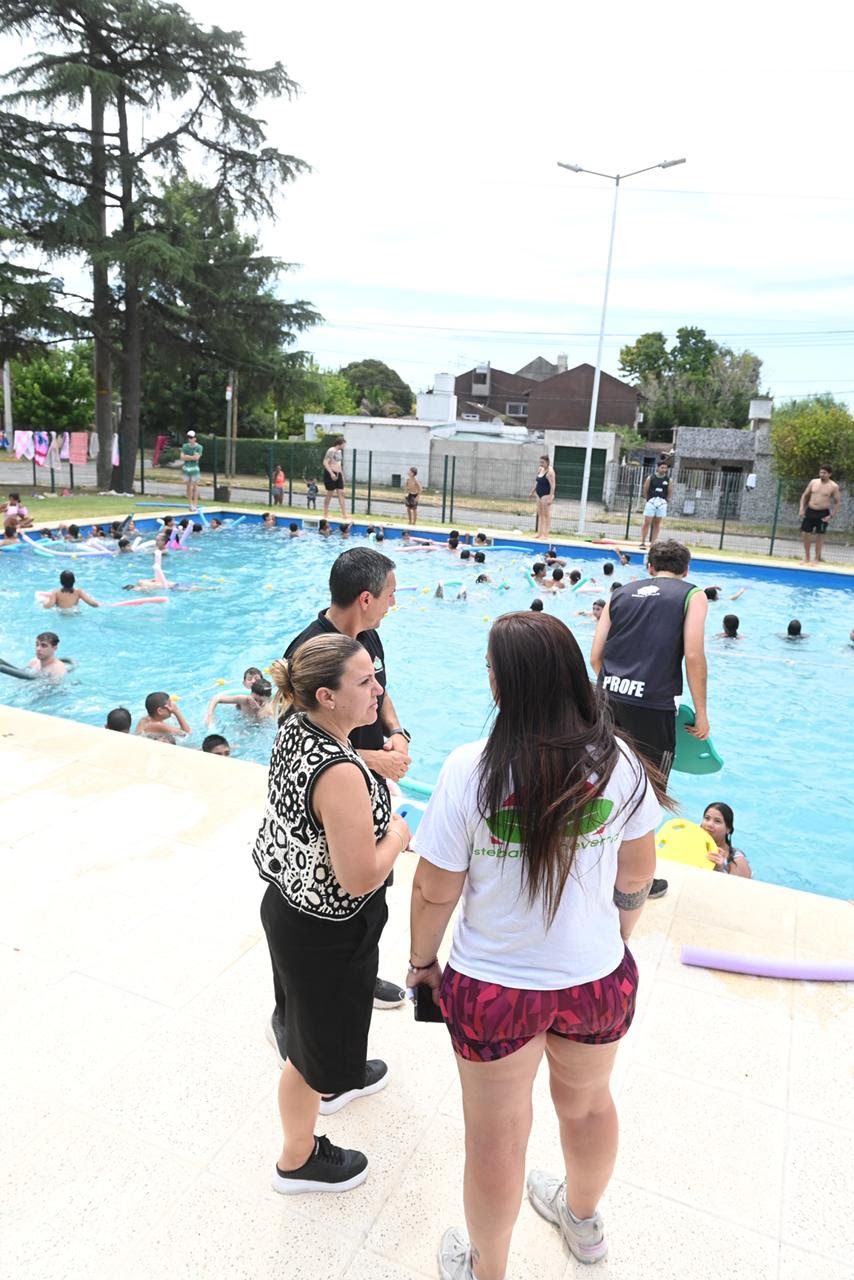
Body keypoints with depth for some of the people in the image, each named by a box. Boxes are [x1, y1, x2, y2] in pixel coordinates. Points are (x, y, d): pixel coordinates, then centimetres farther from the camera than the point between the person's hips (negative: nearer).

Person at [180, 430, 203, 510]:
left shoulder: (199, 447, -6)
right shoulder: (185, 446, 4)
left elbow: (196, 457, -17)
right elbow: (182, 458, -4)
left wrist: (187, 456, -9)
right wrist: (192, 457, -11)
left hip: (195, 468, -3)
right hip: (186, 468, 3)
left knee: (195, 487, -3)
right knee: (189, 487, 8)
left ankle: (195, 505, 0)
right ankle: (190, 504, 15)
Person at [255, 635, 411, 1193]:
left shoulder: (294, 728, -8)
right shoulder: (340, 774, -36)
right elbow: (360, 879, -31)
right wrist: (398, 835, -15)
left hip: (289, 901, 9)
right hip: (325, 932, -9)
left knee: (326, 1013, 35)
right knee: (318, 1043, 16)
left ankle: (336, 1079, 64)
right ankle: (298, 1161, 42)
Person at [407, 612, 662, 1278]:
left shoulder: (470, 769, -25)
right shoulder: (618, 759, -16)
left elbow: (434, 891, -17)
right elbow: (638, 872, -2)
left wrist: (422, 960, 2)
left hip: (493, 989, -3)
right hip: (600, 979, 3)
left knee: (497, 1134, 20)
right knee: (587, 1102, 30)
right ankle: (583, 1216, 60)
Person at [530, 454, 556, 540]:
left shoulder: (550, 471, -16)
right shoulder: (540, 469, 10)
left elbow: (553, 485, -19)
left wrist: (550, 497, -24)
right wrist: (532, 492, 21)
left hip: (546, 495, -9)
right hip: (539, 494, 9)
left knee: (546, 514, -3)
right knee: (540, 514, 11)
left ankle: (547, 533, 2)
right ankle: (539, 532, 17)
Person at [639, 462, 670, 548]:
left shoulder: (668, 480, 5)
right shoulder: (650, 478, 0)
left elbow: (669, 493, 10)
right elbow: (645, 490, 4)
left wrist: (664, 501, 6)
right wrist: (646, 500, 4)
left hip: (662, 502, 2)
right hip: (651, 501, -2)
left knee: (657, 523, 6)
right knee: (646, 522, -3)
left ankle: (653, 543, 11)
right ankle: (643, 542, 1)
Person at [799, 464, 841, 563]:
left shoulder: (834, 486, -6)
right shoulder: (813, 482, 4)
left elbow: (837, 502, -3)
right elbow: (805, 495, 12)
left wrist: (831, 516, -9)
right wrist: (801, 509, 2)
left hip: (822, 513, -4)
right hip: (809, 511, 4)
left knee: (819, 536, 1)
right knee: (806, 534, 5)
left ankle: (817, 559, 12)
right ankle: (806, 557, 20)